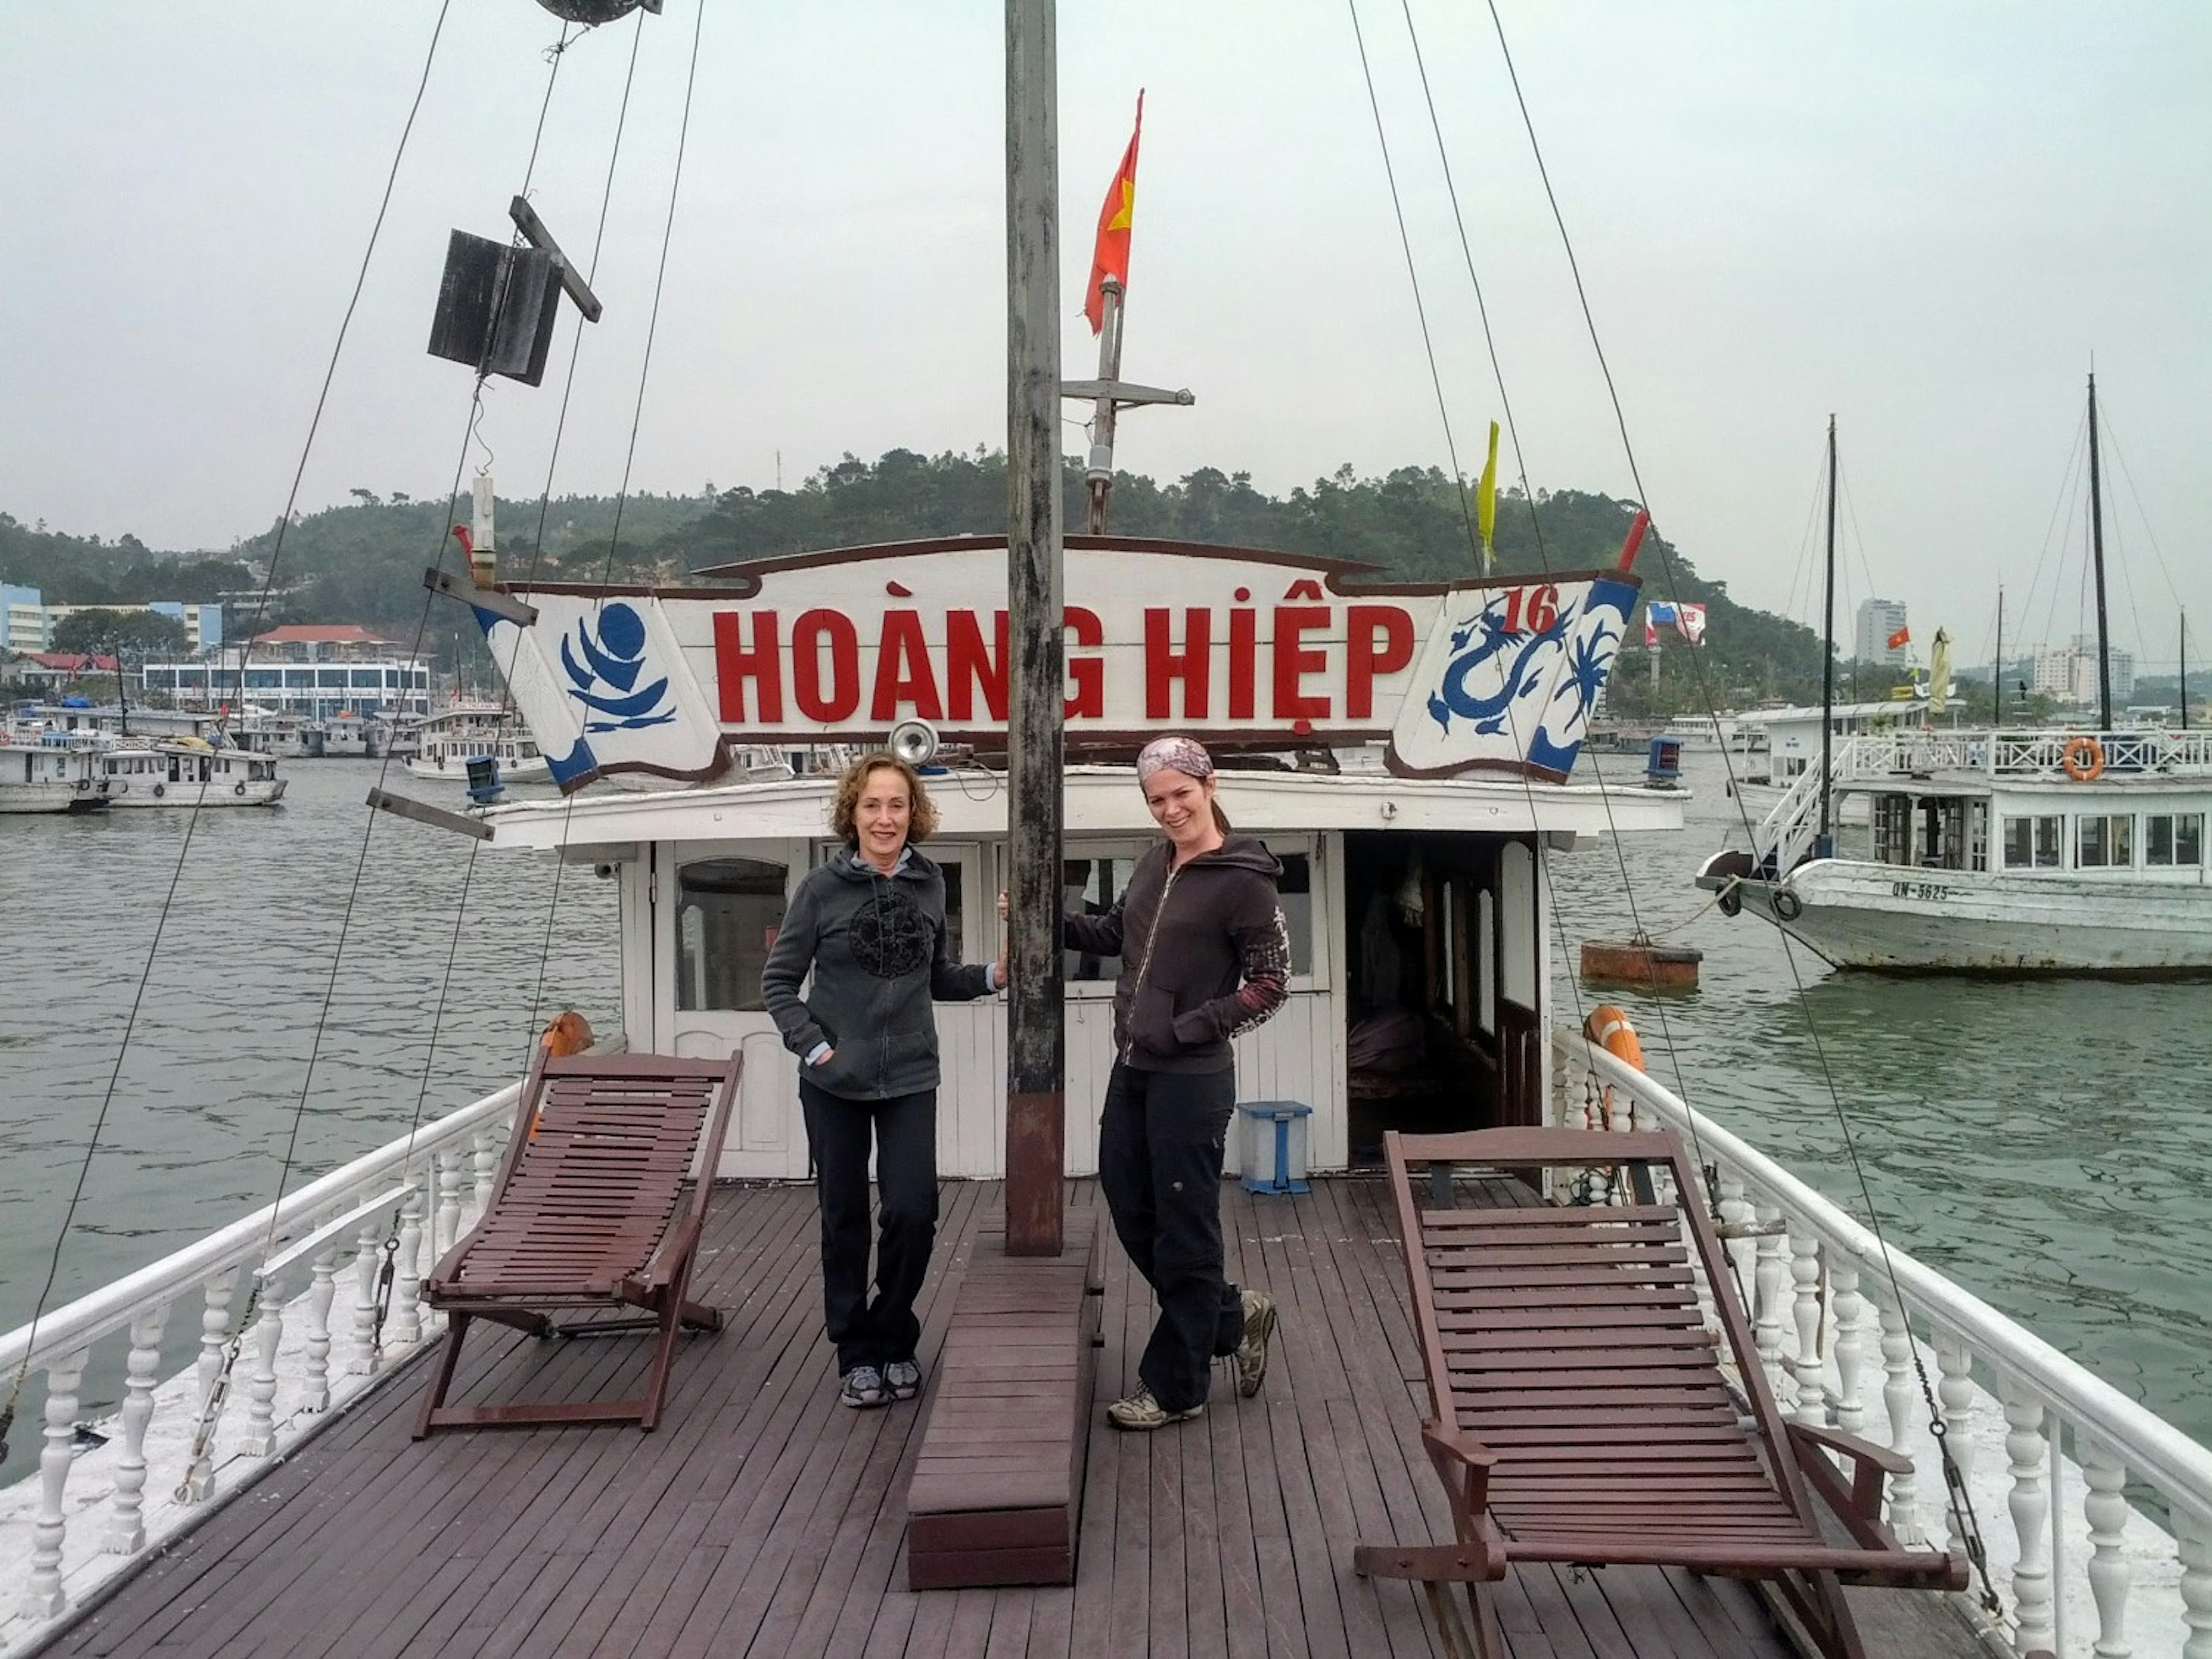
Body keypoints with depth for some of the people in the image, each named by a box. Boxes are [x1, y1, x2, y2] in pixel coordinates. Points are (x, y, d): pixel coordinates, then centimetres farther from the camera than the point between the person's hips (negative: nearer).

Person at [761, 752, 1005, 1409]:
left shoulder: (929, 884, 0)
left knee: (913, 1212, -5)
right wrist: (813, 1046, -12)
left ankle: (894, 1340, 19)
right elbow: (778, 982, -1)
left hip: (910, 1080, 1)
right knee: (844, 1218, 8)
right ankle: (855, 1352, 25)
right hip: (835, 1083, -1)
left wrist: (991, 976, -5)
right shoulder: (823, 887, -7)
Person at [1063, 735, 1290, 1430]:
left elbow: (1271, 981, -12)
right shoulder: (1155, 864, 9)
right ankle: (1234, 1317, 33)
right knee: (1131, 1212, 14)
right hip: (1132, 1071, 8)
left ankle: (1173, 1388, 17)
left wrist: (1191, 1028, -15)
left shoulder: (1242, 878, -13)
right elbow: (1116, 934, 21)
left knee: (1183, 1229, 3)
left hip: (1192, 1081, -8)